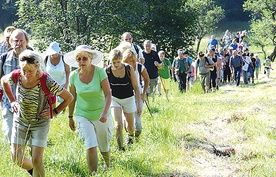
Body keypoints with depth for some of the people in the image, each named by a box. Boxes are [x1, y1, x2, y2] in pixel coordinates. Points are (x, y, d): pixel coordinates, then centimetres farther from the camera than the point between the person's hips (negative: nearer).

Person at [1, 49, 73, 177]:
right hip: (20, 121, 4)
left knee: (36, 160, -6)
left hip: (40, 123, -3)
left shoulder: (47, 82, -26)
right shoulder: (17, 76, -16)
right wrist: (12, 101, 6)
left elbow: (69, 98, -14)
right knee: (16, 158, 7)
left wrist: (54, 112, -11)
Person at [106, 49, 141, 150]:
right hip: (114, 99, 0)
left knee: (130, 126, 14)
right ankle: (120, 148, -4)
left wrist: (139, 105, -11)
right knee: (118, 125, -18)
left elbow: (136, 88, -9)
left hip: (128, 99, 0)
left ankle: (130, 135, 50)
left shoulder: (129, 69, -17)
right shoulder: (107, 71, -14)